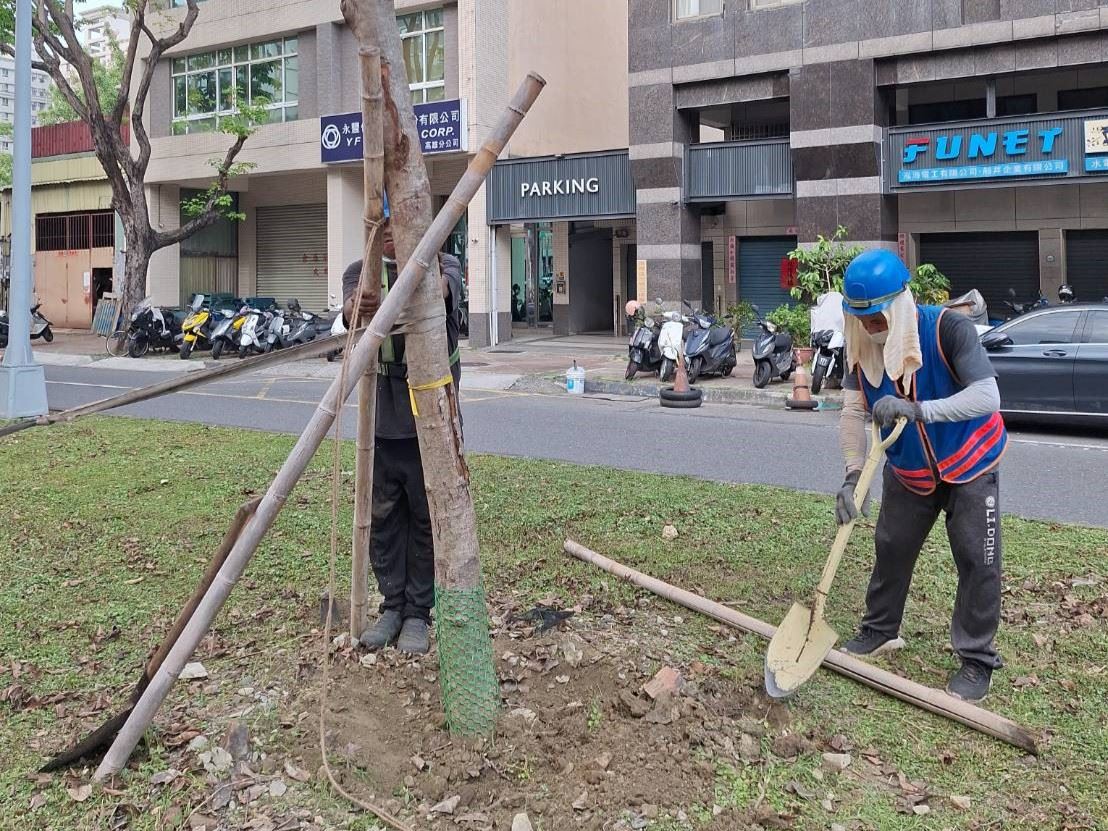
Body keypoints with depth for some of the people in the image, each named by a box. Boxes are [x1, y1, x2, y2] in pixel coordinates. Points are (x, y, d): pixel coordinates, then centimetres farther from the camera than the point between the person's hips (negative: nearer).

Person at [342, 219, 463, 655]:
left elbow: (449, 289, -25)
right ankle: (392, 605, 23)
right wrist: (355, 310, -41)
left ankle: (418, 612, 16)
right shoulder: (361, 271, 6)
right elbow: (350, 311, -15)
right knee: (383, 513, 8)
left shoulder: (443, 266, -1)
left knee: (426, 515, 3)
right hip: (380, 414, 3)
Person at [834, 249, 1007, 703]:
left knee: (977, 561, -3)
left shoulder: (948, 328, -28)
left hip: (970, 467, -4)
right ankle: (880, 630, 32)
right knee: (891, 548, 12)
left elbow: (987, 396, -37)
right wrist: (853, 475, -28)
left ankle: (977, 660, 12)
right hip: (908, 473, 4)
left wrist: (918, 410, -48)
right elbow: (853, 412, -16)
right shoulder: (860, 345, -13)